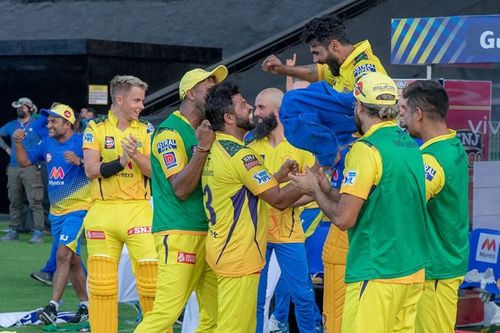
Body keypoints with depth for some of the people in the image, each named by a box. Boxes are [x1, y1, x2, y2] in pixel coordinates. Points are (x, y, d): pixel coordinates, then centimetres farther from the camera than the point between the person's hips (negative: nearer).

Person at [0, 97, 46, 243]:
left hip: (31, 168, -5)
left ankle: (38, 232, -12)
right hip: (13, 168, 5)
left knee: (35, 202, -10)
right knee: (14, 202, 9)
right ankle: (13, 231, 15)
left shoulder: (37, 125, 0)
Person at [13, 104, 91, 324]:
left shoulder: (81, 142, -11)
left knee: (63, 254, -18)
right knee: (73, 260, 13)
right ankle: (85, 305, 23)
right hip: (56, 212, 7)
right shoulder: (47, 143, 9)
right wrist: (18, 143, 0)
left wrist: (79, 161, -36)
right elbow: (25, 161, 16)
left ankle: (53, 306, -22)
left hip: (77, 209, -7)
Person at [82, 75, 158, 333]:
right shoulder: (96, 130, 5)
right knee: (101, 281, 5)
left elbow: (155, 171, -4)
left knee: (151, 274, -7)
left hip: (138, 209, 0)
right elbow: (91, 170, -7)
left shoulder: (146, 131, 7)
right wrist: (121, 161, -20)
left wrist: (136, 155, -20)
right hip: (103, 212, 0)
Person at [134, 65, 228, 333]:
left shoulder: (205, 131, 17)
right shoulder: (169, 132, -8)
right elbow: (181, 188, -16)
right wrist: (202, 148, -21)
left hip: (208, 231, 8)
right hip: (179, 233, -8)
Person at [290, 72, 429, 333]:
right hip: (414, 271, 8)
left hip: (376, 274, -8)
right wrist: (327, 191, 19)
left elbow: (343, 218, -15)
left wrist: (315, 191, 2)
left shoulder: (366, 149, -14)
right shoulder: (411, 145, 11)